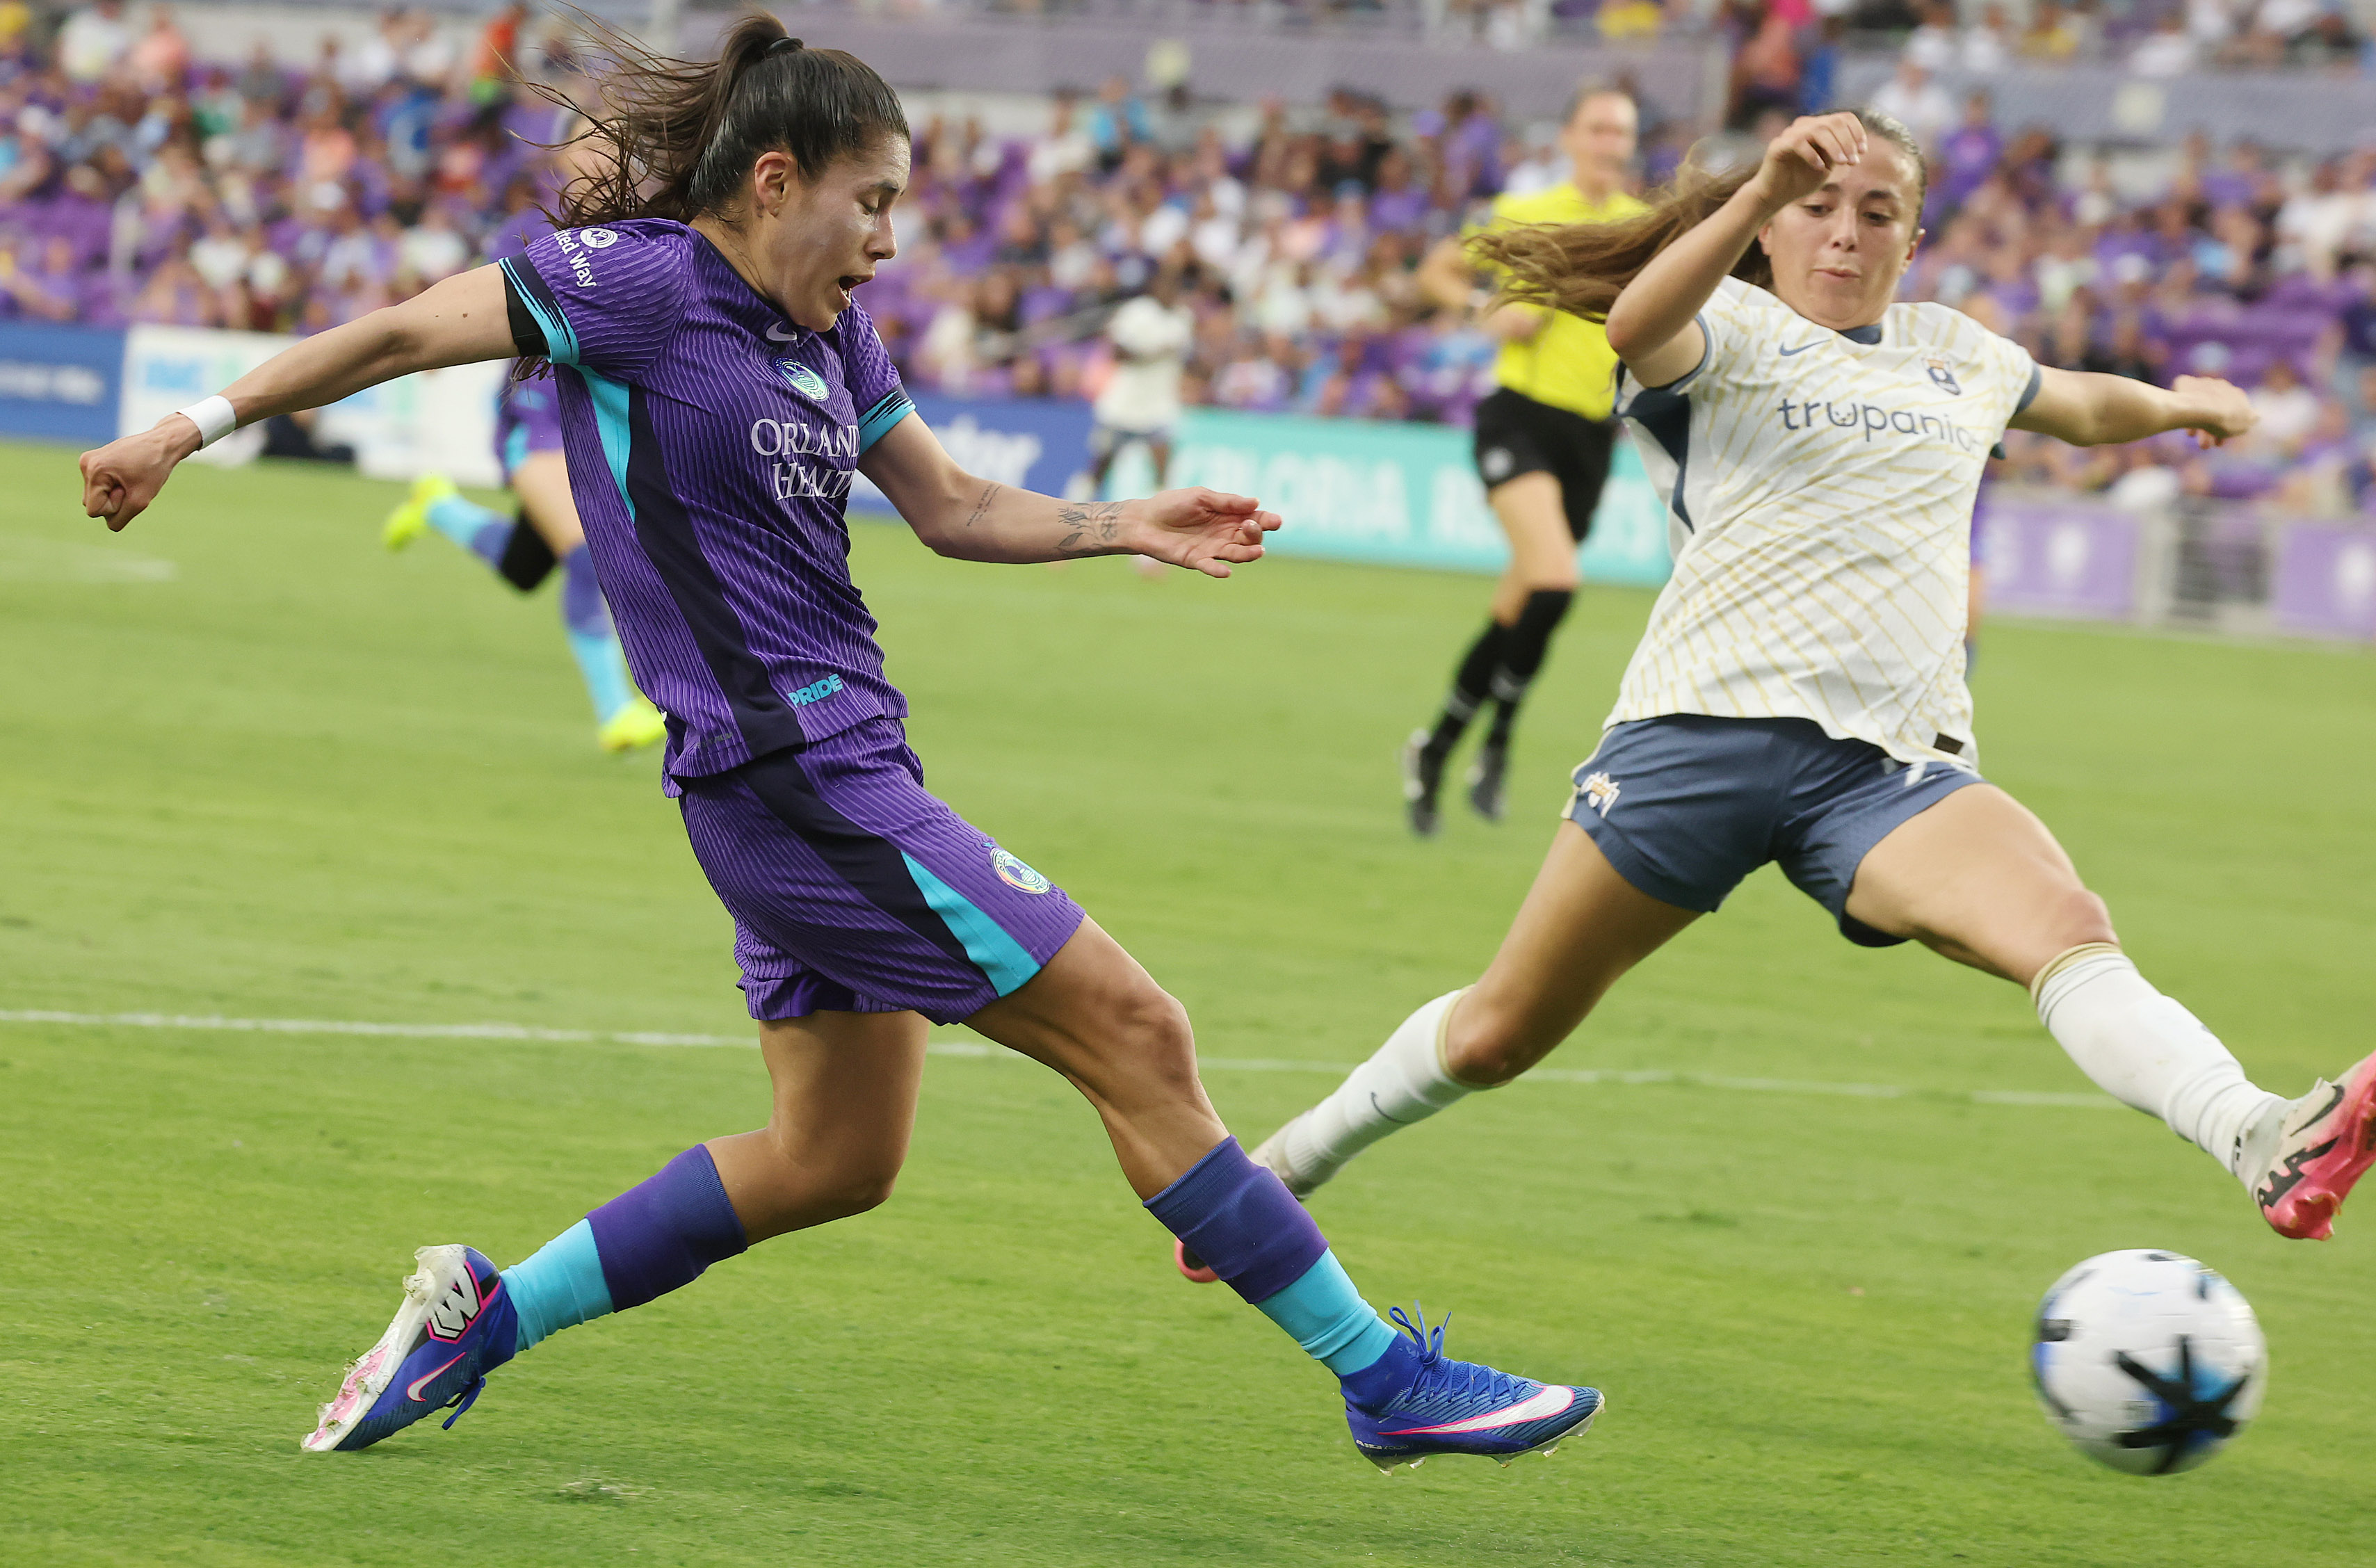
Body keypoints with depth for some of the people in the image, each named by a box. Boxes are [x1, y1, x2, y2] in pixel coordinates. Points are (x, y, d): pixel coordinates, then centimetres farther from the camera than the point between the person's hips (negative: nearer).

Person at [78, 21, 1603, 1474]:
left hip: (839, 775, 10)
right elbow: (406, 331, -5)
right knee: (1136, 1039, -7)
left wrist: (1127, 524, 9)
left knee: (834, 1157, 16)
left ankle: (481, 1315, 20)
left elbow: (953, 506, 23)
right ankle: (1387, 1378, -2)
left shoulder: (832, 335, 12)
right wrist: (192, 428, -4)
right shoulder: (641, 284, -12)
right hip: (794, 775, -10)